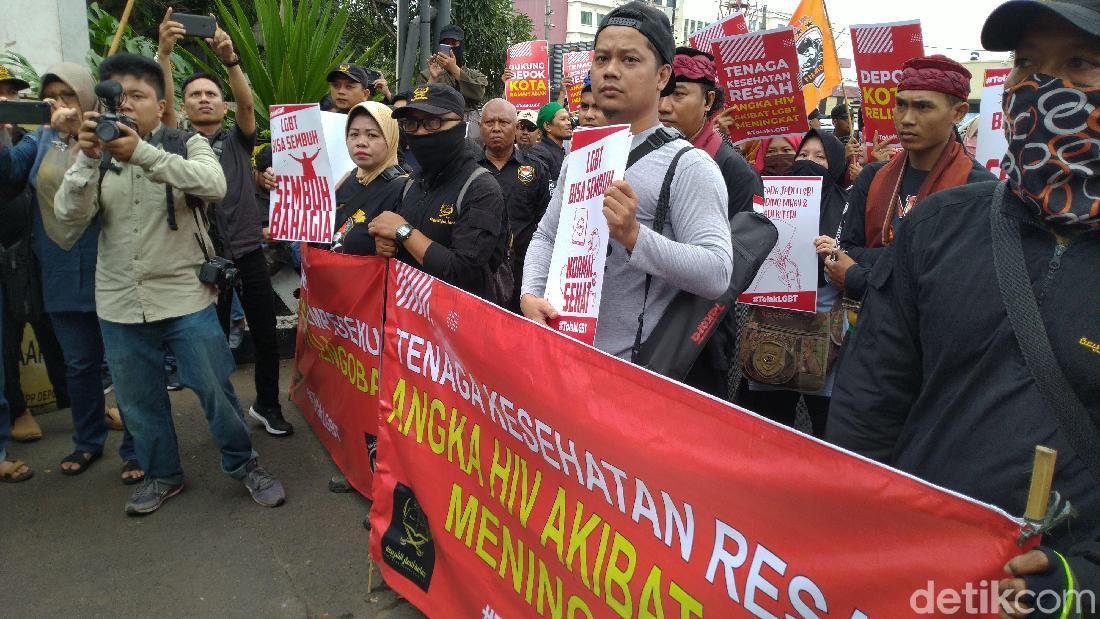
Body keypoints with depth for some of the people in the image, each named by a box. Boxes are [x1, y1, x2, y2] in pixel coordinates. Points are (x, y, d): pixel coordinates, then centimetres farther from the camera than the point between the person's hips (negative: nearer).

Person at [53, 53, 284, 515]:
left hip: (185, 297, -3)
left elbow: (214, 185, -25)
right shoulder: (97, 156, 5)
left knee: (215, 389, 4)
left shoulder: (187, 145, -2)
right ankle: (162, 474, 35)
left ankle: (243, 464, 26)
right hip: (120, 304, 4)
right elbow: (70, 221, -8)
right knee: (139, 400, 15)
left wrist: (142, 153, -36)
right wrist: (87, 159, -23)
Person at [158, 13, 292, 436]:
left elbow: (247, 104, -12)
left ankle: (267, 405, 24)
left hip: (249, 253, 1)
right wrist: (163, 53, -28)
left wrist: (230, 60, -30)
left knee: (266, 336, 6)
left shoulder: (239, 140, 8)